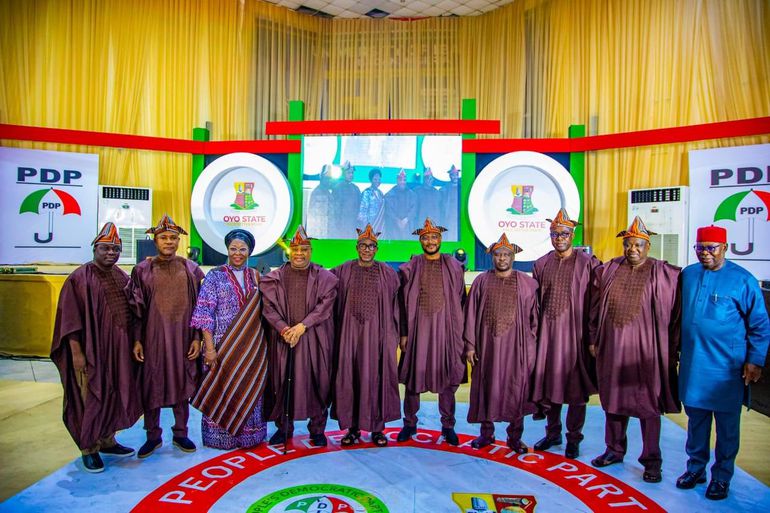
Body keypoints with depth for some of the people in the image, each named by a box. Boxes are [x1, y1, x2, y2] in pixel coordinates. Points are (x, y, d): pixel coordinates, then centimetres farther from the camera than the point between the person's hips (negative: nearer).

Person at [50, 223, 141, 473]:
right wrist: (76, 352, -17)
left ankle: (106, 440, 31)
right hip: (91, 350, -6)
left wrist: (133, 343, 11)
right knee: (91, 397, 4)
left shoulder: (122, 277, 9)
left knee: (114, 394, 15)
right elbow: (70, 319, -12)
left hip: (119, 349, 6)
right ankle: (88, 448, 20)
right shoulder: (80, 278, -9)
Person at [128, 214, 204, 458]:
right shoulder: (142, 270, 0)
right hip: (153, 336, 0)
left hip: (183, 337, 1)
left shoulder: (191, 269, 1)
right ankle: (153, 436, 25)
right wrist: (137, 340, -2)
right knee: (152, 386, 8)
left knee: (181, 384, 10)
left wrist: (197, 338, -3)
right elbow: (136, 308, 2)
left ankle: (180, 433, 26)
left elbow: (200, 306, 2)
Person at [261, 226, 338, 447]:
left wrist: (302, 326, -15)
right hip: (283, 337, 1)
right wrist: (283, 328, -15)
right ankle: (283, 427, 22)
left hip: (314, 338, -1)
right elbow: (269, 308, 0)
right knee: (283, 382, 5)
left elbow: (324, 307, -5)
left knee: (316, 382, 3)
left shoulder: (324, 277, 2)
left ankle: (317, 428, 19)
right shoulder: (274, 278, 6)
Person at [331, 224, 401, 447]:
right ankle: (353, 427, 17)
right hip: (350, 332, 1)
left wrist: (394, 335, 4)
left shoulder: (387, 273, 3)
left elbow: (395, 307, 6)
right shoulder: (343, 271, 4)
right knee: (349, 377, 4)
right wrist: (336, 330, 3)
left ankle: (377, 428, 16)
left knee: (376, 377, 2)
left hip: (377, 333, -1)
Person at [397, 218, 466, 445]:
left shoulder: (454, 267, 4)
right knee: (413, 375, 6)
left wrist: (461, 331, 2)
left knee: (446, 376, 6)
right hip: (418, 328, 0)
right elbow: (402, 303, 2)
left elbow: (461, 300, 6)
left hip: (446, 328, 0)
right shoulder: (410, 268, 2)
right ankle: (410, 424, 22)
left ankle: (448, 426, 21)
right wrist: (403, 333, -2)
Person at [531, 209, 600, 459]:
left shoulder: (588, 263, -4)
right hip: (547, 331, 4)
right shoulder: (541, 264, 7)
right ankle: (553, 433, 29)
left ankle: (573, 438, 22)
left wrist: (592, 335, -8)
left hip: (575, 332, -3)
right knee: (549, 382, 12)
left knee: (575, 385, 6)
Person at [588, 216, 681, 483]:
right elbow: (595, 308, 9)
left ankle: (651, 460, 20)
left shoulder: (664, 274, -5)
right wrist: (593, 340, 7)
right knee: (613, 398, 14)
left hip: (646, 348, -3)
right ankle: (615, 449, 32)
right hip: (612, 346, 4)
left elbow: (673, 313, -3)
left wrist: (672, 349, -5)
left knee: (648, 402, 5)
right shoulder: (608, 271, 4)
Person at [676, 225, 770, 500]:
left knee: (727, 425, 9)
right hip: (692, 365, 4)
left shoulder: (742, 280, -6)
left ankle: (722, 477, 25)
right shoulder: (687, 275, 5)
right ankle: (696, 467, 31)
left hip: (727, 368, -3)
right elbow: (677, 315, 14)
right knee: (696, 419, 15)